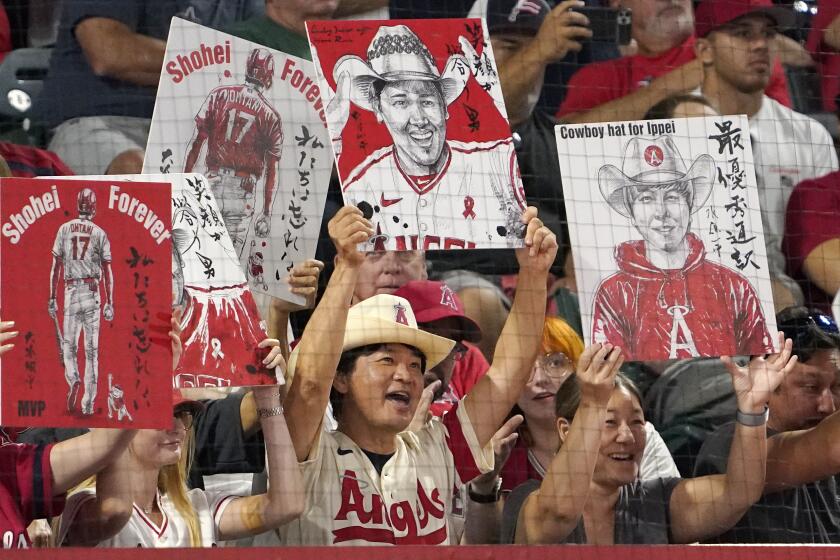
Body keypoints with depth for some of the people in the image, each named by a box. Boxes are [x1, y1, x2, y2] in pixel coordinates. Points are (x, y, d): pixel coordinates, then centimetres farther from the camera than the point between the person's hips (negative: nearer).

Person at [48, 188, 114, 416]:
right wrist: (110, 303, 3)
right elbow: (107, 272, -1)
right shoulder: (100, 234, 1)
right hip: (92, 292, 0)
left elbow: (56, 267, 3)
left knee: (69, 346, 11)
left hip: (71, 292, 0)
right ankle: (89, 403, 1)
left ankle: (73, 380, -19)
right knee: (92, 350, 5)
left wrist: (52, 299, 7)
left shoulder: (64, 230, 3)